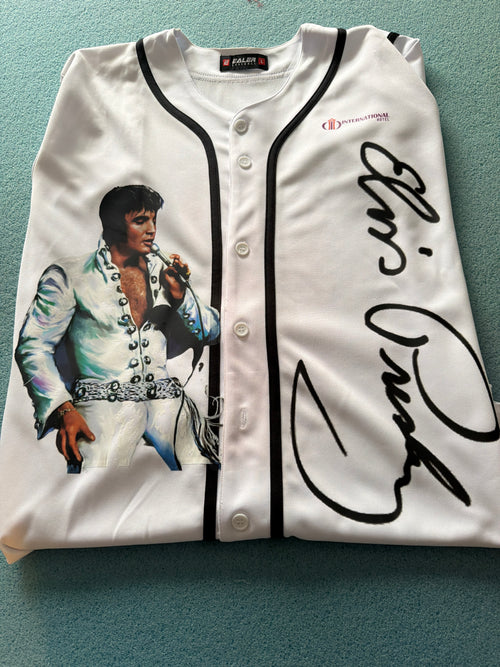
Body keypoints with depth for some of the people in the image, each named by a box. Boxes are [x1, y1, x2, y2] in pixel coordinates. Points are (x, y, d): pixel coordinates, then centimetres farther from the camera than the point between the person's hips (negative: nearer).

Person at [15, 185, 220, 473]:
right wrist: (64, 410, -13)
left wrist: (180, 295, -3)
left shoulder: (163, 270, 14)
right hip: (105, 398, -3)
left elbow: (212, 332, 16)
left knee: (204, 461, -17)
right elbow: (33, 346, 0)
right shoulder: (69, 276, 3)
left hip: (166, 396, 4)